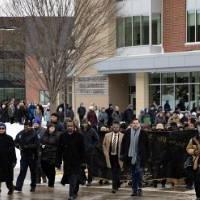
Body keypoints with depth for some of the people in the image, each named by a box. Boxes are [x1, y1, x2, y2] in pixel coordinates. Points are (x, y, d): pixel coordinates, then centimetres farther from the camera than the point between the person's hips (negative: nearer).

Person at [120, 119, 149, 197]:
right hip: (130, 156, 3)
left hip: (139, 156, -3)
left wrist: (146, 156, -2)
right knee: (133, 174, 10)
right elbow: (123, 143, 7)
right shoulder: (128, 132, 4)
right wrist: (122, 154, 4)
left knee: (139, 172, -10)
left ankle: (139, 188, -3)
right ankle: (134, 190, 15)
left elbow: (146, 145, 0)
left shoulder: (143, 133, -3)